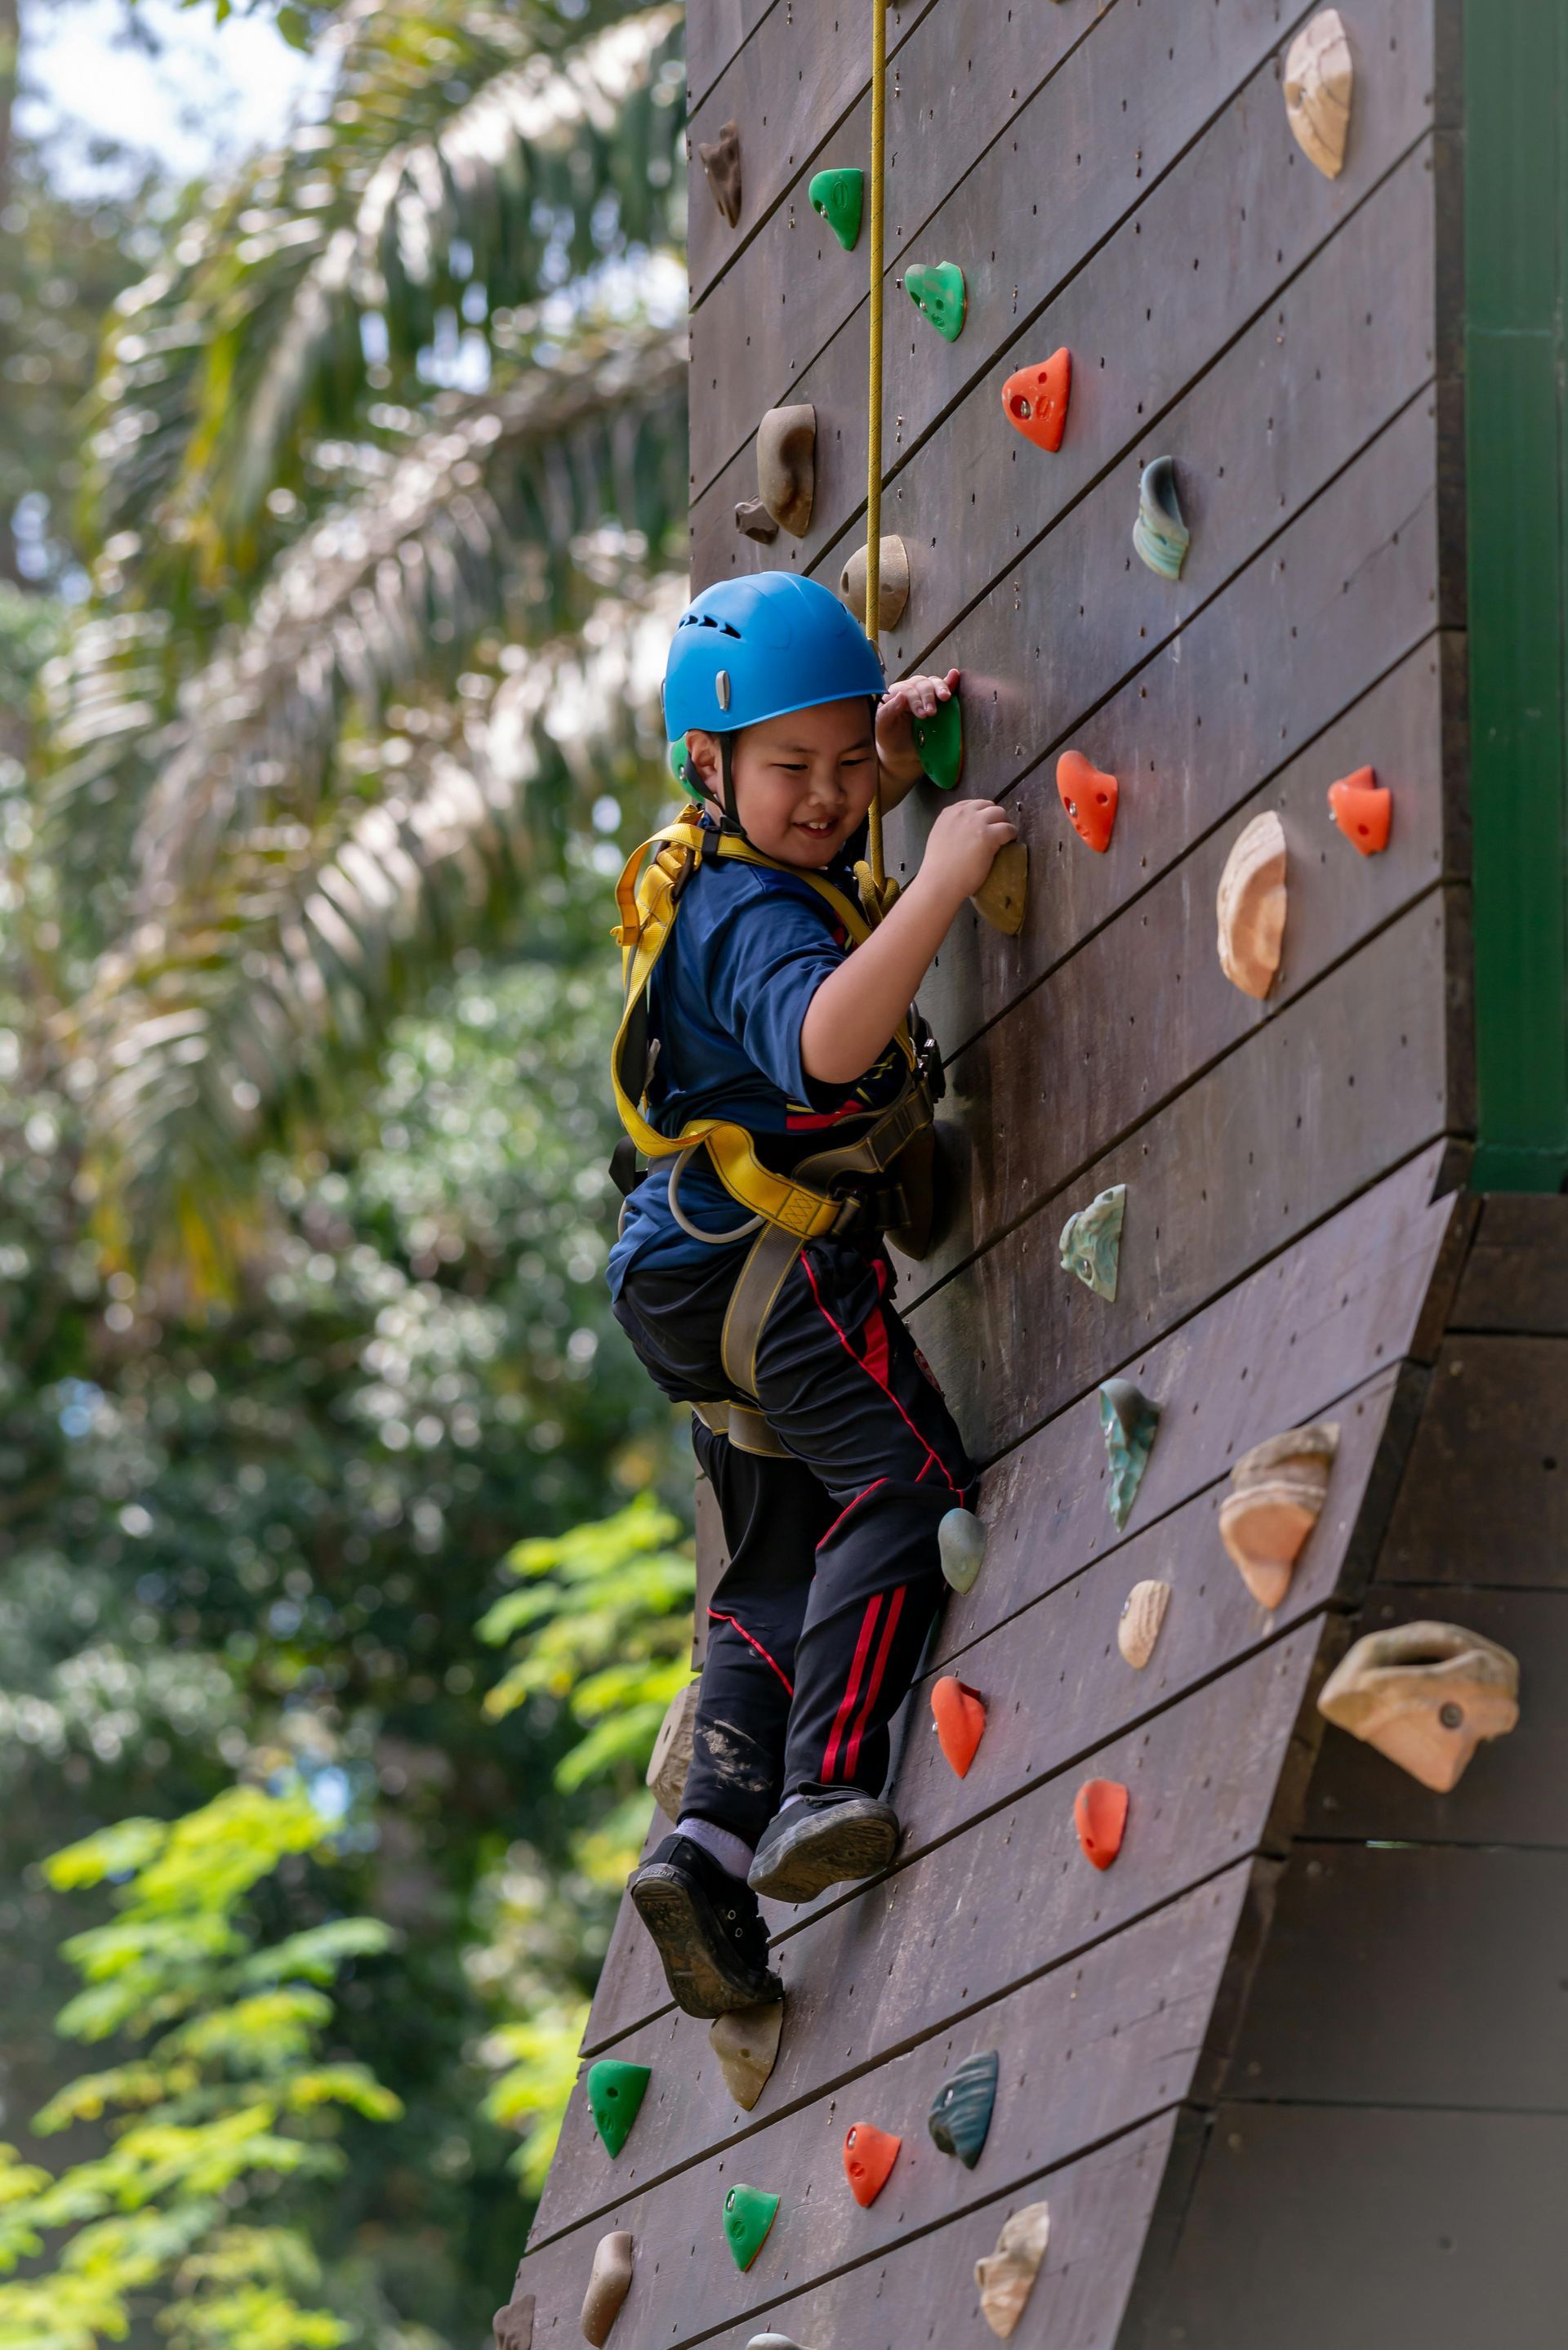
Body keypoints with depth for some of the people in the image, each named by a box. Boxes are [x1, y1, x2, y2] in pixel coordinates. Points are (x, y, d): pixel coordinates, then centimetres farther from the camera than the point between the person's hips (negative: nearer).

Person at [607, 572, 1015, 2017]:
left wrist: (890, 760, 17)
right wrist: (945, 879, -37)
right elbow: (828, 1038, -39)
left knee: (782, 1575, 10)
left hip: (697, 1284, 10)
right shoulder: (757, 915, -17)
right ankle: (822, 1791, -28)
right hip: (771, 1260, -10)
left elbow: (826, 814, 38)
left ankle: (716, 1842, 0)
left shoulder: (719, 875, 14)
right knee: (909, 1483, -17)